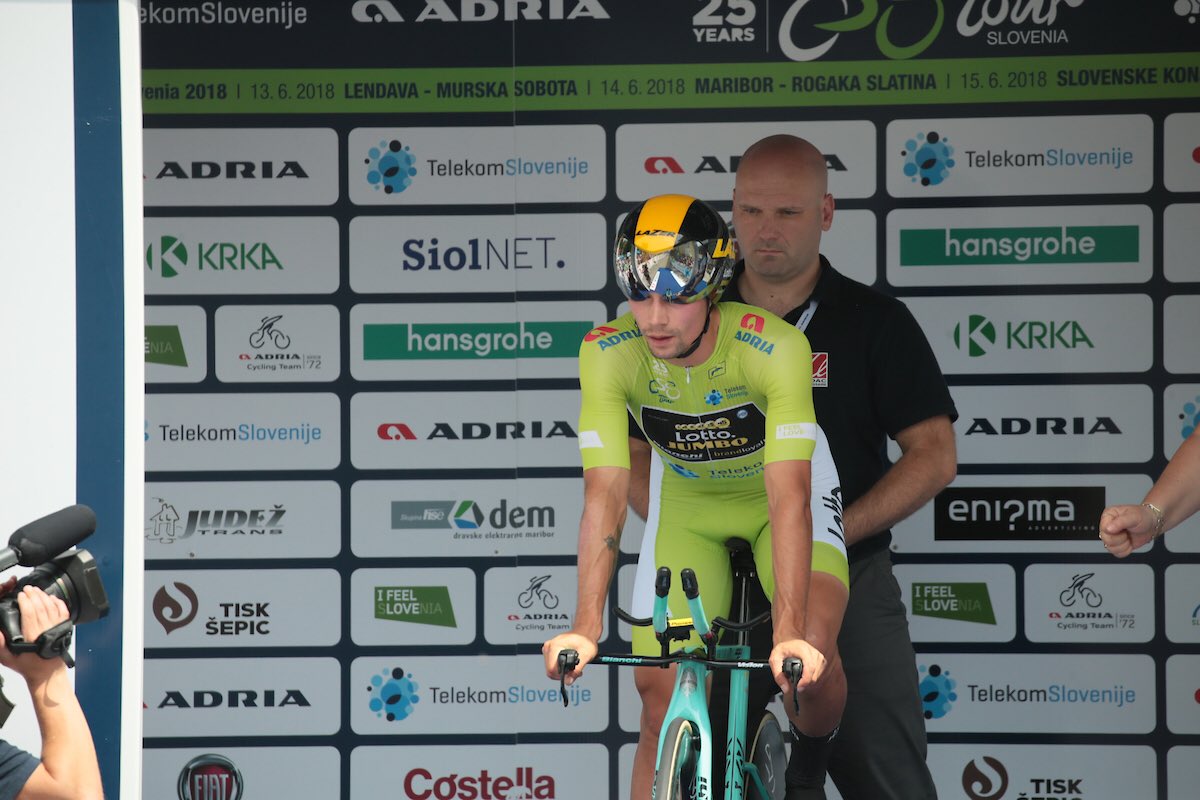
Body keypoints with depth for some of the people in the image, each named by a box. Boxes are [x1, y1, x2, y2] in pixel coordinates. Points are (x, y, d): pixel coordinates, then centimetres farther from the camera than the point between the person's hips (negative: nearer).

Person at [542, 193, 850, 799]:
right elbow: (605, 493, -31)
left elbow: (789, 497, -41)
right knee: (663, 692, -9)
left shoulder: (777, 350, -35)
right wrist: (585, 628, -41)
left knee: (811, 652, -26)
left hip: (776, 494, -2)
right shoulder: (608, 355, -28)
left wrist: (790, 635, -50)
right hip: (690, 505, 3)